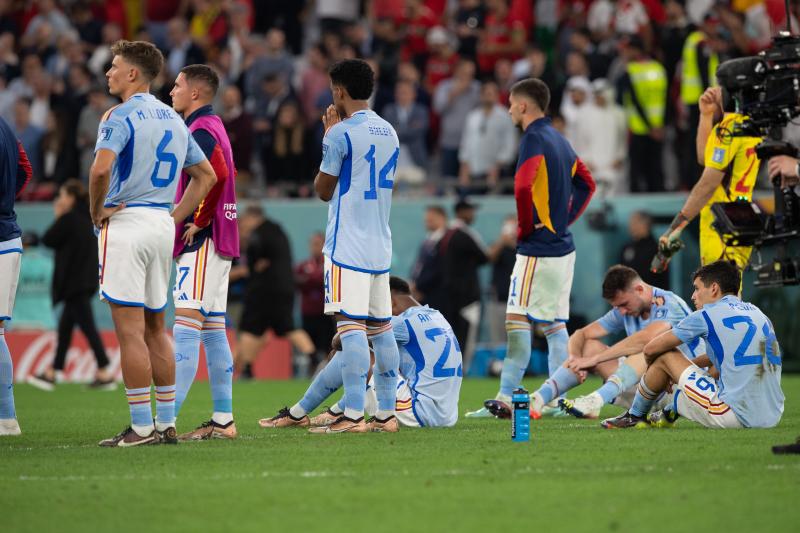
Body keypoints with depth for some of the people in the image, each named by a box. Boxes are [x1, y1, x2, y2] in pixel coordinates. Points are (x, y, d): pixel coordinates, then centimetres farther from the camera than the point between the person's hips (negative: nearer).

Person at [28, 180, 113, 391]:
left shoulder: (69, 219, -14)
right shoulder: (89, 218, 11)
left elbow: (48, 240, -8)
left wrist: (57, 218, 3)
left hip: (74, 282, -9)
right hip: (87, 279, 9)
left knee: (87, 325, -9)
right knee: (65, 326, 15)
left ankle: (104, 374, -13)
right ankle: (52, 373, 21)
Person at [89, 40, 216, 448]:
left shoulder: (120, 116, -10)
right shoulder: (172, 119, 16)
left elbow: (101, 169, -25)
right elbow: (206, 175, 22)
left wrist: (96, 211, -9)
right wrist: (175, 217, 17)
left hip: (125, 221, -8)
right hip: (162, 225, 8)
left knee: (130, 330, -7)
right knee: (155, 329, 14)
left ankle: (141, 427, -9)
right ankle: (167, 424, 14)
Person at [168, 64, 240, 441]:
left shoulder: (201, 131, -12)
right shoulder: (212, 128, 20)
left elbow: (217, 175, -28)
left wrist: (198, 222, -19)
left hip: (202, 242, -11)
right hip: (219, 242, 11)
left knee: (186, 326, -16)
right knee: (213, 330, 10)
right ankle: (223, 421, 11)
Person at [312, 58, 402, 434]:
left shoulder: (341, 133, -11)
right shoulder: (388, 132, 13)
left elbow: (323, 190, -3)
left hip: (347, 245, -8)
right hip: (381, 246, 8)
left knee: (351, 325, -10)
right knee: (381, 327, 10)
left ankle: (354, 414, -15)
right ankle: (386, 413, 10)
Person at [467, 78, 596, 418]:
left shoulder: (533, 140, -13)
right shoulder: (558, 140, 15)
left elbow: (522, 187, -28)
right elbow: (586, 184, 25)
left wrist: (524, 227, -14)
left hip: (537, 247, -9)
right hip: (563, 245, 9)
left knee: (517, 320, -9)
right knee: (555, 324, 11)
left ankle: (506, 396, -12)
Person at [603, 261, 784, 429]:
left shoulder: (708, 315, -2)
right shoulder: (756, 312, 18)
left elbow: (650, 349, 8)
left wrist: (652, 372, 30)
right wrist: (681, 368, 39)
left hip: (737, 416, -7)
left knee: (665, 357, 6)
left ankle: (635, 416, 24)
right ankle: (670, 414, 43)